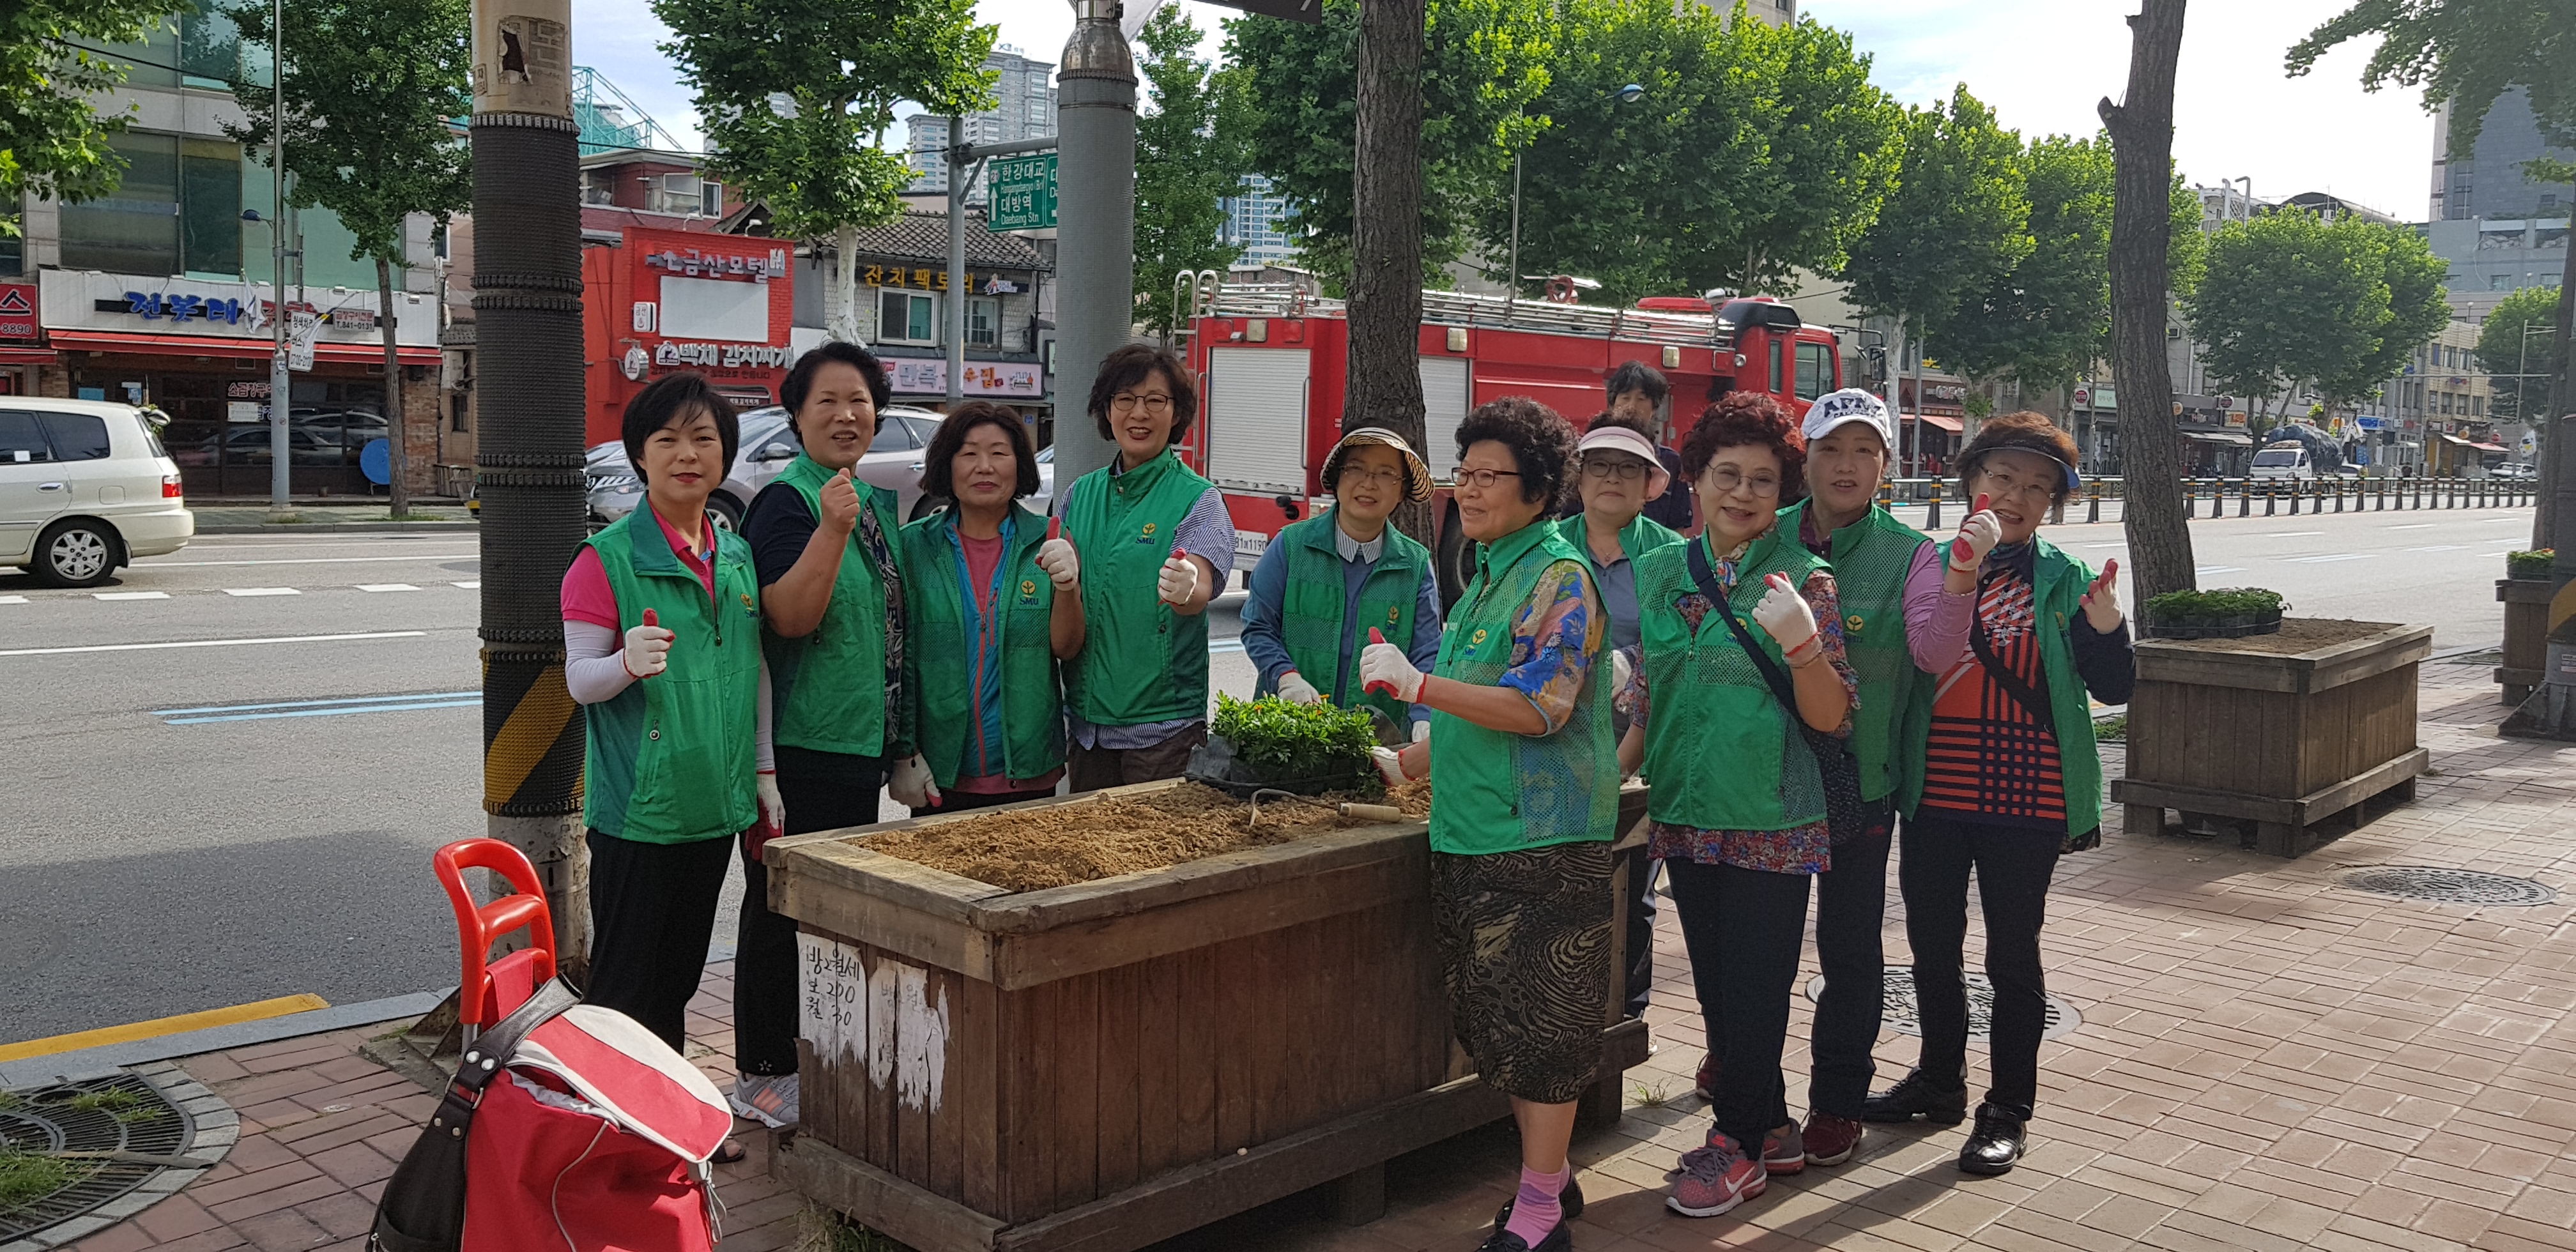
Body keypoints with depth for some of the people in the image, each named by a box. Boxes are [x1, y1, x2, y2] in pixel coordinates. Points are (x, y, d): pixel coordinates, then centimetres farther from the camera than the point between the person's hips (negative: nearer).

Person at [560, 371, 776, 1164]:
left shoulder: (737, 555, 9)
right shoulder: (607, 557, -10)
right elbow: (579, 678, -10)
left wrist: (764, 774, 13)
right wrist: (627, 662, -32)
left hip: (715, 799, 6)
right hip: (637, 803, -6)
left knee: (682, 968, 16)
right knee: (628, 975, 1)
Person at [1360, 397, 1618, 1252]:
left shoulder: (1559, 576, -11)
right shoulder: (1487, 575, 17)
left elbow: (1540, 708, -21)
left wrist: (1416, 682, -21)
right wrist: (1407, 763, 21)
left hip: (1542, 837, -9)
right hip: (1470, 831, 9)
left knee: (1540, 1021, -2)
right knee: (1490, 1017, 13)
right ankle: (1549, 1173, 28)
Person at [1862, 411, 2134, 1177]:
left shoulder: (2063, 581, -1)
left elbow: (2114, 689, -5)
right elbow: (1929, 654, -11)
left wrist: (2104, 624, -23)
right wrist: (1964, 568, -25)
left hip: (2024, 799, -3)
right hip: (1936, 792, 3)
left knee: (2012, 953, 5)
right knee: (1931, 941, 15)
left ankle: (2007, 1112, 20)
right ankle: (1939, 1081, 35)